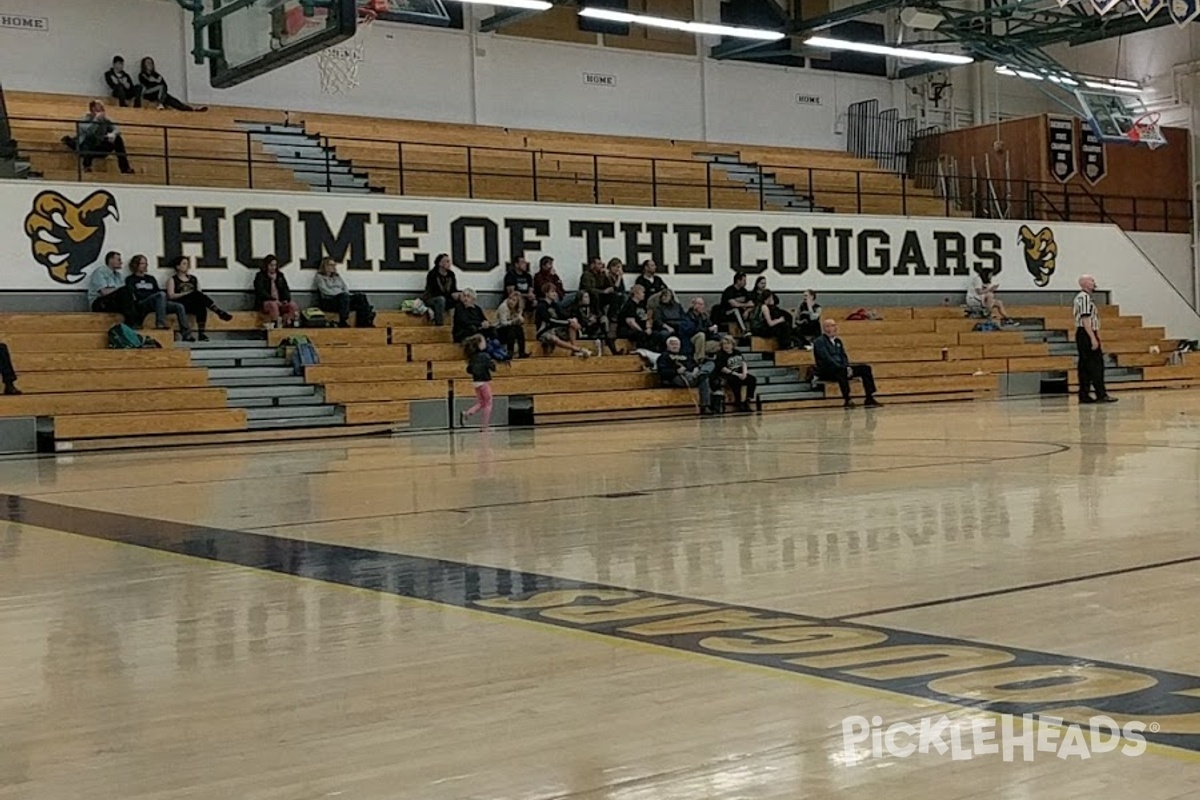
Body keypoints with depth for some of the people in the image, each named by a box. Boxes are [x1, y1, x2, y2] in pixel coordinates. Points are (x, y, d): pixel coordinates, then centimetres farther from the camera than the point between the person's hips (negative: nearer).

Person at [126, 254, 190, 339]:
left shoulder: (151, 278, 28)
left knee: (179, 306, -18)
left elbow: (158, 291, 18)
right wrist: (152, 295, -11)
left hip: (157, 303, 6)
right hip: (141, 305, -6)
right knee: (161, 294, -35)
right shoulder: (130, 280, 11)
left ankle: (186, 334, -23)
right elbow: (135, 295, -5)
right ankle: (161, 323, -46)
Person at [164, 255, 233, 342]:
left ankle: (201, 333, -45)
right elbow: (171, 296, -4)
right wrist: (186, 294, -14)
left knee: (201, 307, -34)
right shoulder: (172, 280, 10)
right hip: (180, 305, -4)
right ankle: (220, 312, -39)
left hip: (194, 305, 4)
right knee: (197, 294, -32)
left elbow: (199, 294, 15)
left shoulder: (194, 279, 22)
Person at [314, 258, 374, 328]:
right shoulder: (319, 277, 9)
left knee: (360, 296, -21)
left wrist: (346, 293, -8)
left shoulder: (338, 277, 28)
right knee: (344, 296, -38)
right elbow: (325, 290, -6)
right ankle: (343, 322, -44)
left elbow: (346, 289, 17)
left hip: (344, 298, 6)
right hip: (328, 302, -6)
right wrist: (341, 293, -15)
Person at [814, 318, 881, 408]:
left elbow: (843, 356, 15)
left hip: (841, 368, 8)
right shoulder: (820, 341, -6)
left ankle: (869, 399, -10)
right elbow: (827, 359, -17)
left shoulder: (837, 341, 20)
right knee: (841, 370, -41)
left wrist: (848, 367, -7)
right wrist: (843, 368, -24)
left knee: (866, 368, -5)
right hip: (826, 371, -8)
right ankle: (846, 400, -40)